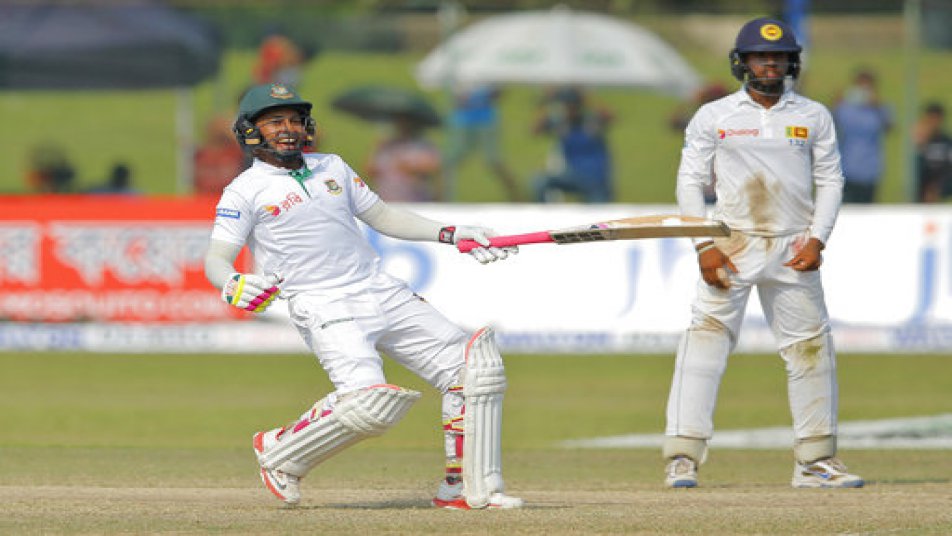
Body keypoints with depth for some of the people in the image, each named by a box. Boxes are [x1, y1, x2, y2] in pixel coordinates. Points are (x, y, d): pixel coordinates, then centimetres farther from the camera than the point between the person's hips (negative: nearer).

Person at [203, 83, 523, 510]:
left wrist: (450, 234, 15)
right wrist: (233, 286, -33)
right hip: (325, 310, -7)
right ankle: (279, 453, -4)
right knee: (370, 401, -28)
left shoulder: (332, 167, 17)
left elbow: (381, 216, 24)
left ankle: (471, 489, 6)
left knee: (472, 364, -1)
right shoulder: (245, 191, -1)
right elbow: (216, 260, -9)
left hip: (383, 294, 7)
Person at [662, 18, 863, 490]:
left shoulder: (814, 117, 10)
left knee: (812, 348, 3)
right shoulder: (713, 116, 4)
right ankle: (682, 457, -13)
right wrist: (704, 246, -8)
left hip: (793, 251, 2)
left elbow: (830, 181, 10)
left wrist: (817, 239, -4)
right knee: (706, 339, -12)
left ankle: (815, 462, 11)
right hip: (731, 249, -2)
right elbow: (690, 181, 3)